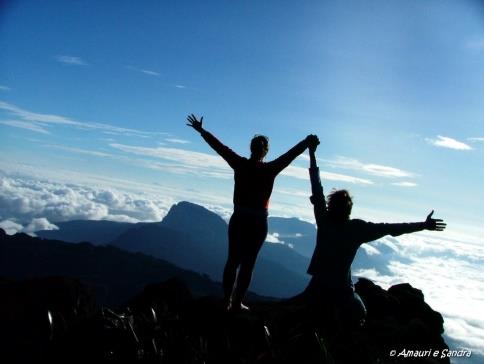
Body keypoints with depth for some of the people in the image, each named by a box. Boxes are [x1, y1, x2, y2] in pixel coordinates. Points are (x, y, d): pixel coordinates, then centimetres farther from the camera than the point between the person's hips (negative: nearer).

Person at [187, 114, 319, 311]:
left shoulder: (240, 164, -4)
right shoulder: (270, 169, -10)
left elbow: (219, 146, 2)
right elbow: (291, 154, -13)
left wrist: (200, 130, 10)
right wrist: (308, 142, -13)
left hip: (238, 218, 3)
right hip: (258, 221, -2)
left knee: (232, 260, 12)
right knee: (247, 263, 5)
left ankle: (227, 300, 16)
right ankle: (237, 303, 11)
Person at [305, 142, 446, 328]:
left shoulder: (323, 220, -8)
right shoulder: (356, 228, -13)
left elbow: (317, 191, -4)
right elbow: (390, 228, -13)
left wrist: (312, 155, -1)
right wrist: (423, 225, -9)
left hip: (318, 286, 2)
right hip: (341, 288, -2)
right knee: (357, 316, 21)